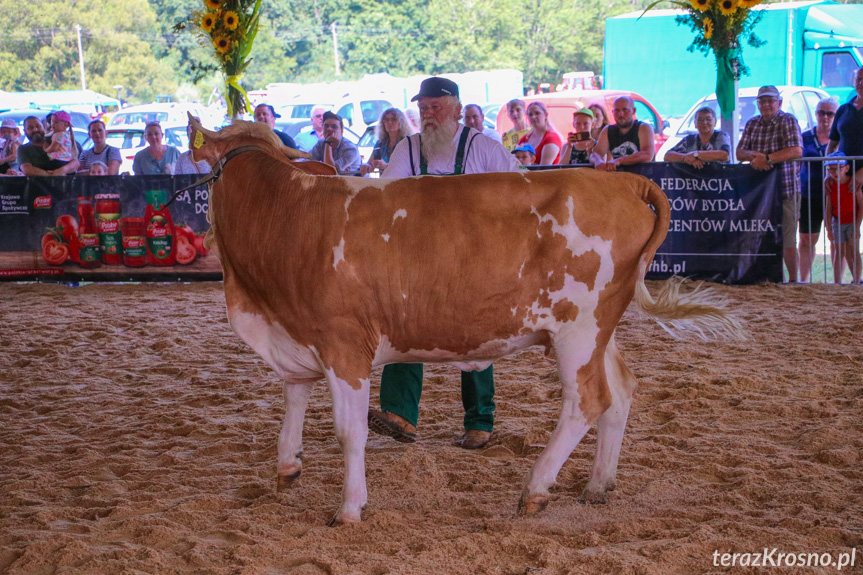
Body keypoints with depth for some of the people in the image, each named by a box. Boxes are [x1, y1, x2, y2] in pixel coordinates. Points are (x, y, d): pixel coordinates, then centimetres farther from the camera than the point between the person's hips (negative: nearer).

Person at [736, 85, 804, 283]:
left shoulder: (788, 121, -5)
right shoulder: (752, 124, 13)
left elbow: (796, 150, -18)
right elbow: (740, 153, 7)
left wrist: (767, 158, -22)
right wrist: (754, 155, -15)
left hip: (785, 189, -5)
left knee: (787, 240, -3)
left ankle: (793, 280, 7)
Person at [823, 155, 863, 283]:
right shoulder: (830, 185, -3)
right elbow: (829, 208, 2)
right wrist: (829, 228, -1)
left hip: (852, 222, -3)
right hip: (837, 223, 3)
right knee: (838, 253, 5)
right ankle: (837, 282, 9)